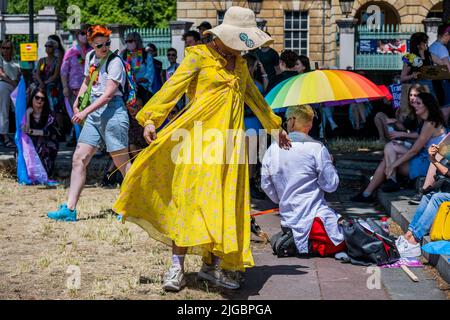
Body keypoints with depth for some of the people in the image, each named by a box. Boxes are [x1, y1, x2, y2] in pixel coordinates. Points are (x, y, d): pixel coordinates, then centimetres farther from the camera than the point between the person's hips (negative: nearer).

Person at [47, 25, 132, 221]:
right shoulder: (90, 58, 12)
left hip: (112, 111, -8)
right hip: (94, 113, 8)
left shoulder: (114, 62, -11)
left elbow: (108, 94, -18)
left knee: (122, 163, -4)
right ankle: (70, 209, 0)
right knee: (79, 159, 0)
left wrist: (85, 112, -21)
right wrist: (77, 103, 15)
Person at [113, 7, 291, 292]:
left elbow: (254, 97, 32)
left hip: (230, 143, 7)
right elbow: (173, 87, -12)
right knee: (193, 197, -14)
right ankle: (177, 268, -12)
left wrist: (275, 126, 41)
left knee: (225, 205, 3)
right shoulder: (199, 56, -3)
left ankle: (212, 266, 10)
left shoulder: (239, 64, 18)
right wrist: (151, 119, -24)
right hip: (201, 137, -7)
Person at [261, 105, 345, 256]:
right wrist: (329, 163, 12)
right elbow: (331, 185, -7)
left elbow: (266, 185, 11)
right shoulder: (316, 148, -9)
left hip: (288, 219, 6)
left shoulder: (273, 149, 6)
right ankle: (311, 245, -12)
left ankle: (291, 238, 2)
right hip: (314, 219, -6)